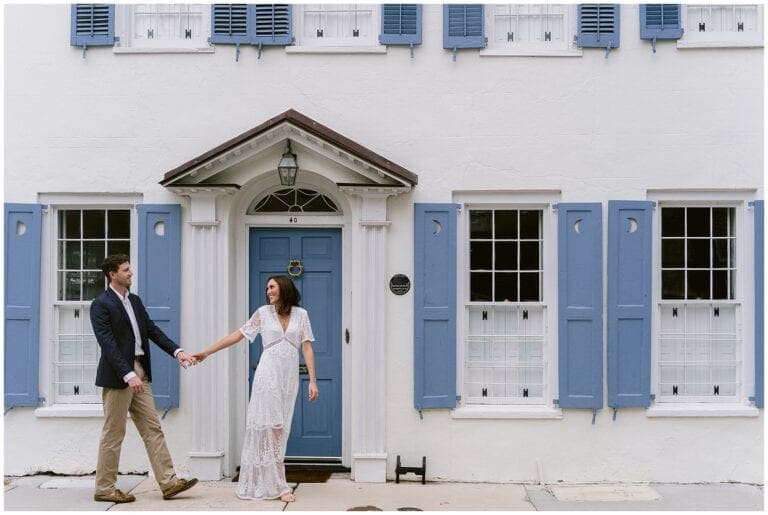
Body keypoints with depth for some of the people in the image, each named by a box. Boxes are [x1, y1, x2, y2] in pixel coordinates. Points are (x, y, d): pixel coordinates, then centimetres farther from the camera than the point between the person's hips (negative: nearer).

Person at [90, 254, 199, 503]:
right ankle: (104, 489, 15)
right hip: (118, 375, -8)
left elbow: (152, 330, 12)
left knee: (153, 428, 6)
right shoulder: (101, 304, -11)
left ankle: (169, 482, 9)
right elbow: (108, 343, -20)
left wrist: (177, 351, -1)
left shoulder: (135, 300, 13)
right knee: (113, 434, 2)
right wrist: (129, 375, -27)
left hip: (140, 372, 8)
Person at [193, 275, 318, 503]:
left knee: (280, 428, 4)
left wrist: (312, 381, -4)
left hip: (290, 376, 2)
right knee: (270, 426, -4)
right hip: (269, 373, -2)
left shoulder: (301, 314, 5)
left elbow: (307, 348, 3)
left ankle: (268, 482, 13)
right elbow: (238, 335, 4)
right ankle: (278, 486, -1)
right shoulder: (263, 313, 3)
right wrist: (206, 352, 1)